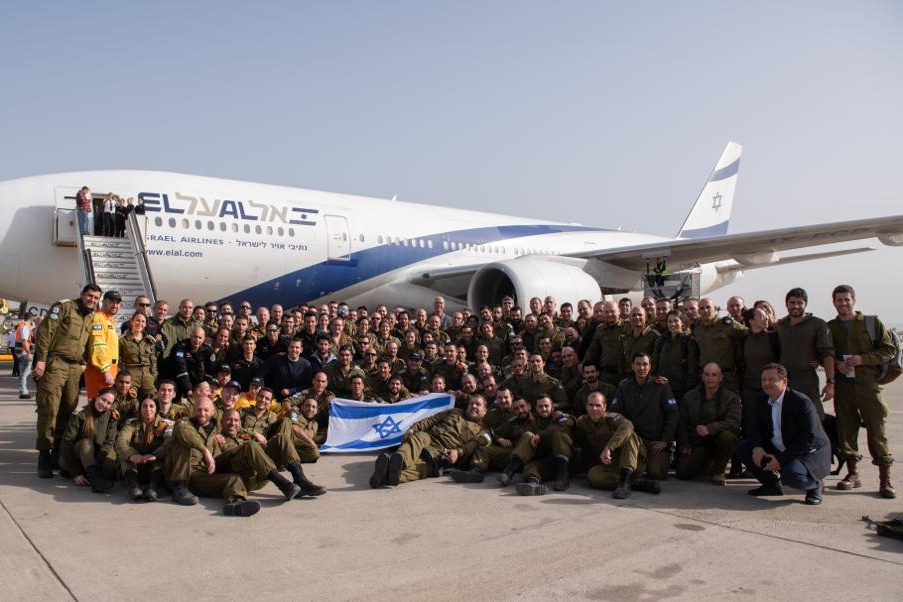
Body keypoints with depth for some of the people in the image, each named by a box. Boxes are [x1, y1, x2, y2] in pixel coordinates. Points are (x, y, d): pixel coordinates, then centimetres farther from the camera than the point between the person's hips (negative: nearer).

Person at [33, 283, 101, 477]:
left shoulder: (91, 318, 19)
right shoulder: (64, 307, 1)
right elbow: (45, 332, -7)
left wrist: (83, 365, 12)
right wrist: (41, 359, -14)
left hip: (75, 368, 6)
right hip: (55, 364, -6)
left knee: (68, 410, 6)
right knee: (49, 408, -9)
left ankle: (59, 451, 16)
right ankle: (44, 454, -3)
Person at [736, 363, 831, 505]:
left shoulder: (802, 402, -23)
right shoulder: (763, 403, 0)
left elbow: (809, 439, -26)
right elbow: (758, 429, 7)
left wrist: (781, 459, -28)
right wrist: (757, 447, -18)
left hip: (809, 453, -7)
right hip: (779, 451, 7)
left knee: (790, 474, -36)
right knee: (743, 448, -7)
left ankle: (814, 486, 2)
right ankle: (772, 484, 11)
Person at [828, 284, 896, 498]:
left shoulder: (871, 323, 6)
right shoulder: (829, 328, 12)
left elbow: (889, 350, 2)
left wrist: (862, 359, -12)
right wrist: (835, 363, -6)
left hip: (868, 384, -2)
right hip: (842, 386, 2)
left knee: (877, 429, -6)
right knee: (846, 429, 4)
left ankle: (885, 479, -1)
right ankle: (853, 473, 15)